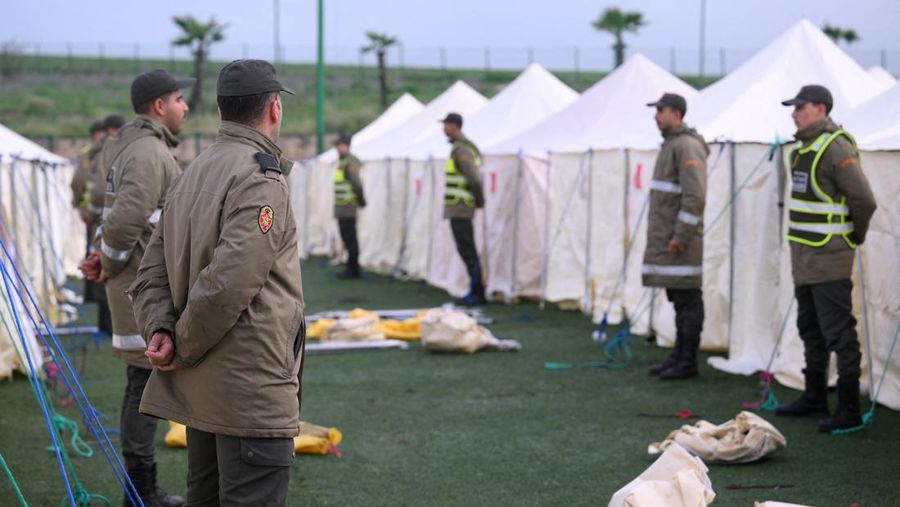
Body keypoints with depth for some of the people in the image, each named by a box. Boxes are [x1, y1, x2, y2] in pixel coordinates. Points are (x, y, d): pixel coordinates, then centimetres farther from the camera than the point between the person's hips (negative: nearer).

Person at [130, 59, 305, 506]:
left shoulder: (192, 174, 14)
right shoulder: (261, 177, -14)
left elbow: (151, 274, 14)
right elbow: (228, 282, -23)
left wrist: (161, 330, -1)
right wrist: (184, 349, -11)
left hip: (201, 388, 9)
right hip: (251, 390, -9)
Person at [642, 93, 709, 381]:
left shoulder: (687, 146, -14)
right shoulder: (670, 144, 18)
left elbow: (695, 197, -21)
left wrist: (681, 236, -21)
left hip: (680, 240, -10)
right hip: (665, 237, 10)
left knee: (688, 300, -5)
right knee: (678, 300, 14)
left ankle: (688, 362, -1)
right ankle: (679, 355, 20)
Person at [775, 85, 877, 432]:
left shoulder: (836, 147, -16)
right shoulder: (803, 147, 13)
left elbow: (864, 200, -19)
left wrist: (855, 236, -4)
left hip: (829, 259, -10)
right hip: (804, 257, 10)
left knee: (838, 334, -7)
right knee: (811, 331, 18)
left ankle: (849, 410, -3)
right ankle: (814, 399, 30)